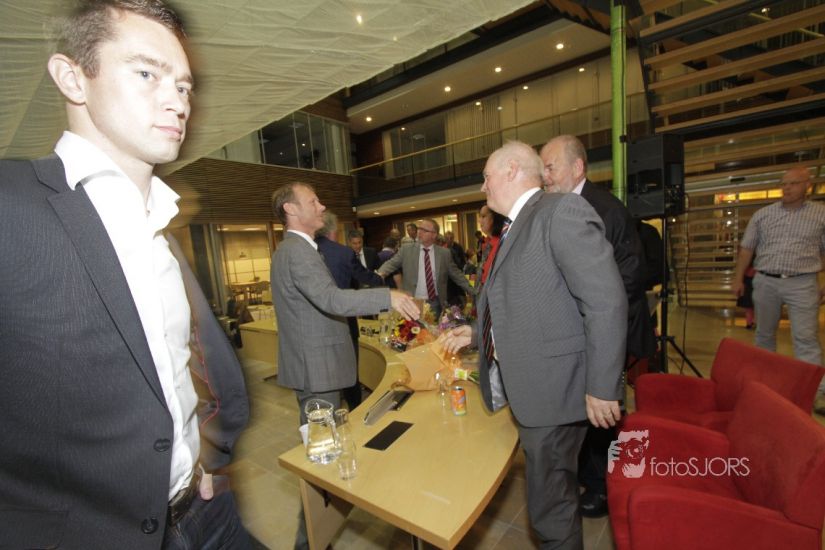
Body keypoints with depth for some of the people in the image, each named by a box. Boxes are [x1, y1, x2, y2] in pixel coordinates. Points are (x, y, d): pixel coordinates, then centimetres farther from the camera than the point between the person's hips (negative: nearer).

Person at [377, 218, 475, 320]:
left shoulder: (444, 253, 3)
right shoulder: (406, 249, 2)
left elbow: (456, 274, 9)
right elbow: (391, 263, -1)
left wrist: (472, 291, 6)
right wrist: (380, 274, -22)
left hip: (435, 304, 1)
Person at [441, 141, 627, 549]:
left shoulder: (562, 210, -15)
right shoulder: (515, 227, 13)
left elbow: (606, 301, -21)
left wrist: (601, 388, -19)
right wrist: (474, 333, 15)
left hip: (552, 386, -8)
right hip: (526, 385, 9)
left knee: (550, 507, 9)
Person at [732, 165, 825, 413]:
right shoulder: (762, 214, 5)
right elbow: (746, 249, 6)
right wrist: (739, 278, 2)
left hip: (802, 284, -1)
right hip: (765, 281, 1)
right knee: (764, 334, 12)